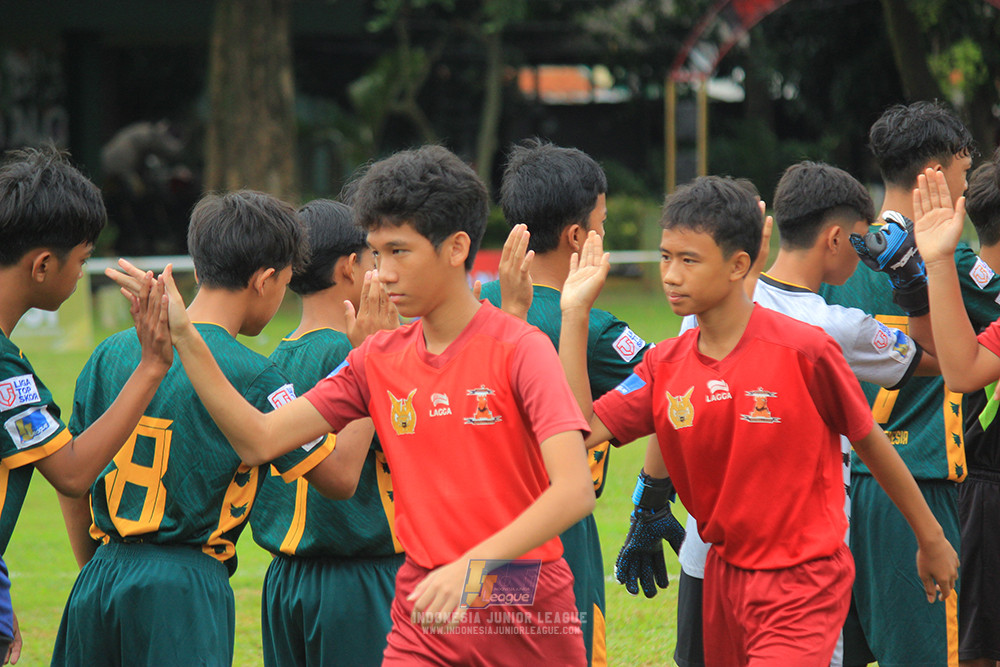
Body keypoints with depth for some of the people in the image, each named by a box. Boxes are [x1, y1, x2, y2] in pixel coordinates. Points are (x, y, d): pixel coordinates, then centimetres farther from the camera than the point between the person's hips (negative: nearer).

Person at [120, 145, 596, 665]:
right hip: (425, 623, 3)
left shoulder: (519, 349, -10)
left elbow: (574, 491, -21)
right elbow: (259, 440, 6)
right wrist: (184, 340, -2)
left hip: (528, 623, -3)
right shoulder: (380, 359, 8)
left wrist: (473, 565, -33)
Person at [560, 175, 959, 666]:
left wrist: (930, 538, 8)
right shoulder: (665, 365, 1)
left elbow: (871, 443, -2)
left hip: (803, 584, -6)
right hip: (723, 575, 6)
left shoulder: (803, 350, -14)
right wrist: (574, 313, -8)